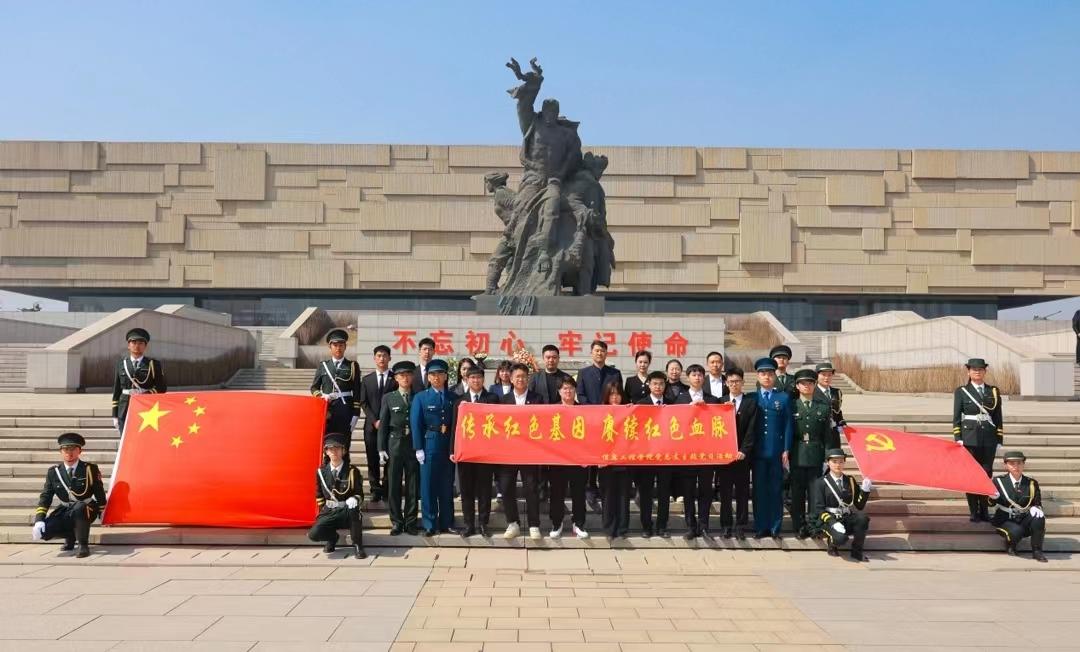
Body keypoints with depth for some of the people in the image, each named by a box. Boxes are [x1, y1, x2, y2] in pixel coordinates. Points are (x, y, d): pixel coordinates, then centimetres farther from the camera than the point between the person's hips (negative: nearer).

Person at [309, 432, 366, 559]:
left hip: (347, 511, -2)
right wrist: (323, 510, 7)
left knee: (353, 508, -40)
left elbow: (360, 494, -6)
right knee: (313, 534, -26)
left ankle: (357, 546, -19)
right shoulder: (321, 472, 3)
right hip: (329, 512, 2)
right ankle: (333, 537, 12)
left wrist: (354, 499, -28)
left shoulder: (352, 471, -5)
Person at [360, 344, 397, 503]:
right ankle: (376, 490, 8)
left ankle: (388, 490, 3)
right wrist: (374, 420, -6)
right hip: (372, 425, 2)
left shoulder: (396, 378, 5)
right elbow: (364, 403, 7)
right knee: (372, 459, 2)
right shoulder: (366, 380, 13)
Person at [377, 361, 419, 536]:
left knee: (413, 486, 3)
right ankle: (396, 522, 12)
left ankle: (410, 522, 12)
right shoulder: (388, 398, 6)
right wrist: (381, 449, -2)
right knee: (394, 486, 2)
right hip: (394, 444, 0)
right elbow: (383, 425, 4)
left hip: (413, 445, 0)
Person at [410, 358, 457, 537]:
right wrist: (418, 449, -8)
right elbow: (415, 425, -2)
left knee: (447, 485, 7)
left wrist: (454, 447, -3)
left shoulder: (452, 398, 8)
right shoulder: (421, 397, 3)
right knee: (428, 485, 1)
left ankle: (446, 523, 16)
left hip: (448, 446, 2)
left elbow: (456, 424, 5)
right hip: (429, 445, -2)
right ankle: (430, 525, 9)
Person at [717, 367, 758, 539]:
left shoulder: (751, 403, 3)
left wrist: (744, 450, -11)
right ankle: (726, 526, 11)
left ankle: (741, 527, 10)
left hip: (742, 454, -1)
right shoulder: (720, 402, 9)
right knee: (725, 491, 4)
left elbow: (751, 429, -4)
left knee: (742, 491, 3)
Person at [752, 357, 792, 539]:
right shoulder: (752, 398, 6)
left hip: (777, 452, 0)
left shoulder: (784, 397, 6)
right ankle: (760, 527, 11)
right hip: (758, 452, 0)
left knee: (776, 490, 5)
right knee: (759, 490, 3)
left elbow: (788, 425, 3)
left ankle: (775, 528, 13)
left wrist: (786, 450, -3)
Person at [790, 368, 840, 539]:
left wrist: (827, 459, -1)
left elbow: (829, 435, 5)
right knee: (797, 494, 4)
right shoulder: (791, 406, 3)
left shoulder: (824, 407, 6)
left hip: (816, 456, 0)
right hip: (797, 457, 0)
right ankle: (799, 527, 13)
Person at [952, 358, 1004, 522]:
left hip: (989, 438, 2)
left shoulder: (994, 391, 9)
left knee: (987, 473, 4)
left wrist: (999, 438, 4)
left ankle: (984, 511, 14)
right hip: (970, 437, -2)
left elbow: (998, 417, 9)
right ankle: (973, 512, 6)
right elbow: (956, 417, 1)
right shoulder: (961, 391, 3)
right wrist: (957, 438, -6)